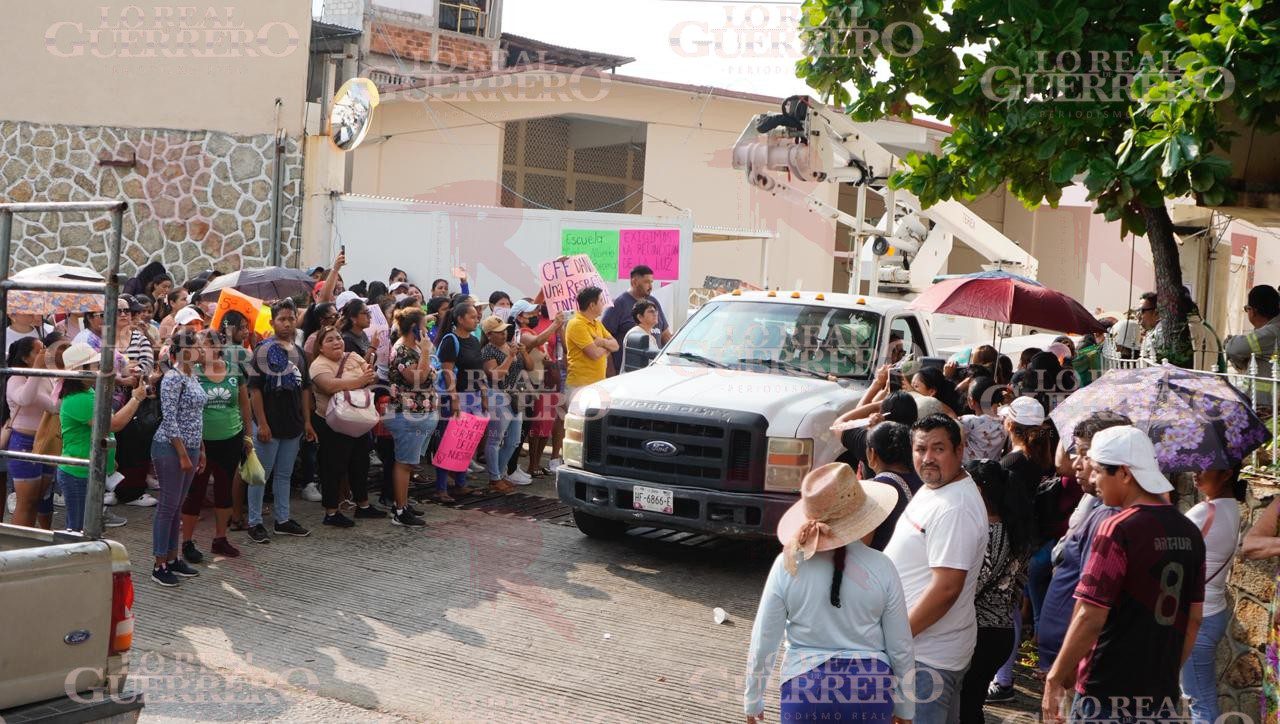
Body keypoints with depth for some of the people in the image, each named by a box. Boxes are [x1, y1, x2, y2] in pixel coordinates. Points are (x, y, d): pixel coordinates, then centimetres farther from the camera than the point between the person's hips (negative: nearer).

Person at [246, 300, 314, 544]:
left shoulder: (299, 353, 11)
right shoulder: (264, 350, -9)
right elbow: (255, 389, -13)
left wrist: (307, 421, 12)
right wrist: (261, 423, -18)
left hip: (292, 425, 6)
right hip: (269, 425, -6)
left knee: (284, 474, 14)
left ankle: (283, 520, 23)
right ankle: (255, 522, 10)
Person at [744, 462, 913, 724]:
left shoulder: (788, 564, -9)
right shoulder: (881, 568, -8)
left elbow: (762, 643, -4)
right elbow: (901, 648, -1)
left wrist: (752, 701, 9)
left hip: (804, 688, 0)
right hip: (869, 691, 0)